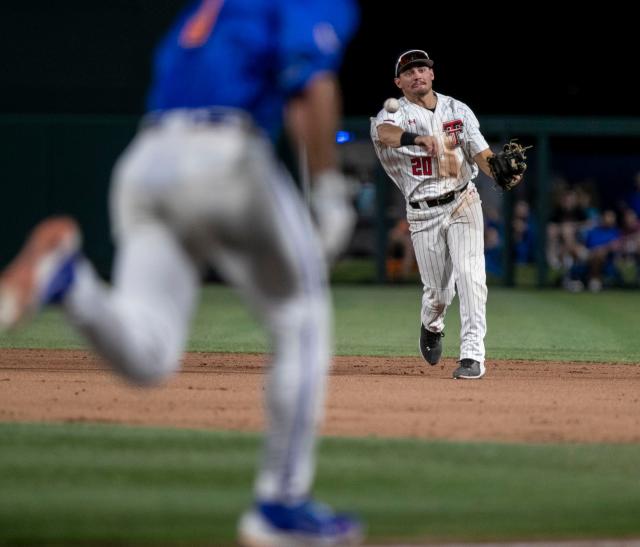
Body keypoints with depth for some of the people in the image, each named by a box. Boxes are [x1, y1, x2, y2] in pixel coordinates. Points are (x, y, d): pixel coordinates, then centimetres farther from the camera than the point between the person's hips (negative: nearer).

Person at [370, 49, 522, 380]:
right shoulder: (395, 113, -5)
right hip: (423, 214, -1)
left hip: (462, 203, 1)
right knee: (437, 290, 4)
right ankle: (431, 326, 41)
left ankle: (472, 355, -18)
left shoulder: (458, 110, 5)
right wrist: (417, 138, -52)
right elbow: (383, 132, -31)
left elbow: (482, 154, -1)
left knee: (470, 275, -16)